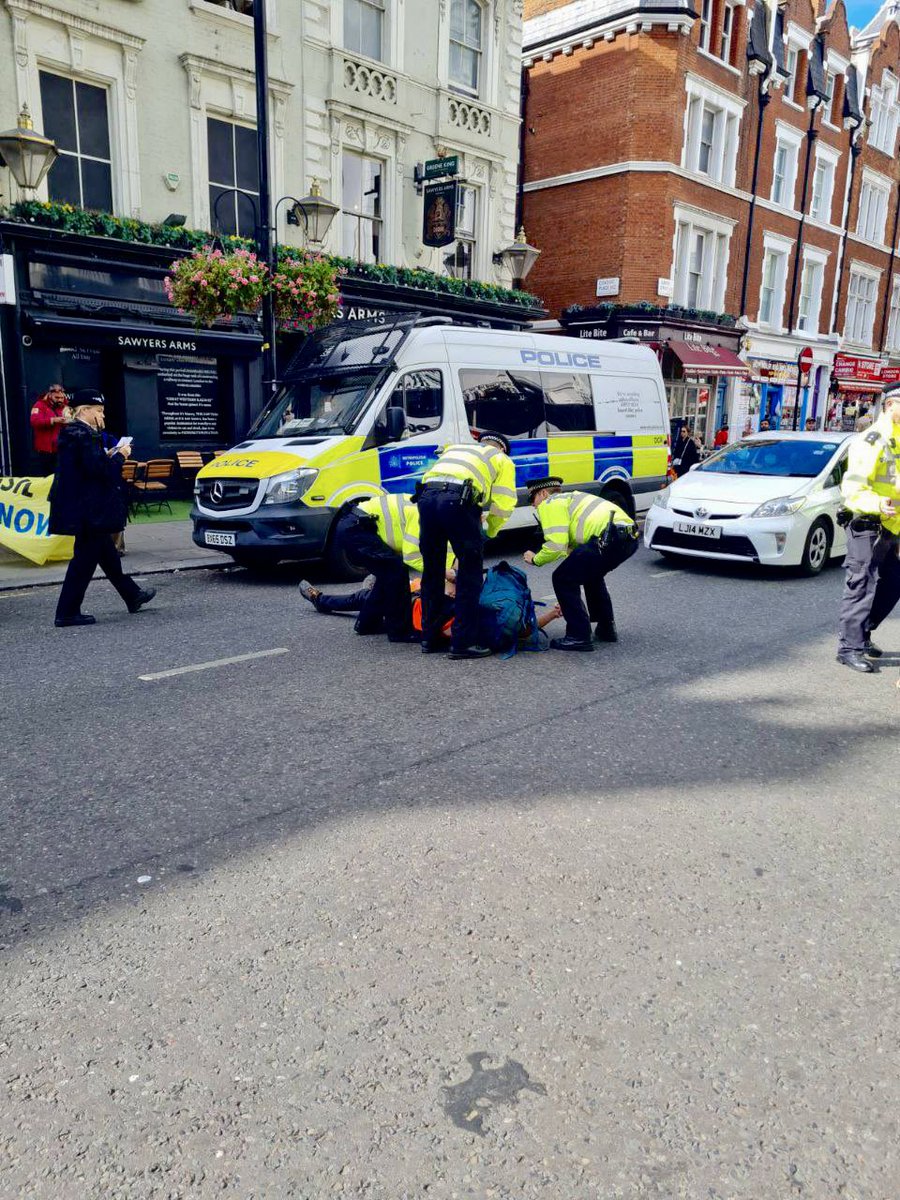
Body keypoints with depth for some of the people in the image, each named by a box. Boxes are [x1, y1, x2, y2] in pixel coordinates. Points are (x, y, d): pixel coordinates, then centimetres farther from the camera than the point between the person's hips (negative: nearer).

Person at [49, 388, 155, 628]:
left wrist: (109, 456, 8)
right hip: (87, 509, -11)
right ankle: (67, 612, 1)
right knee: (85, 558, -4)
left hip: (80, 507, 11)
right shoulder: (84, 435, -17)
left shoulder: (72, 432, 14)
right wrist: (119, 456, -9)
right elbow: (98, 469, -23)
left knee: (105, 551, 18)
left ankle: (132, 595, 31)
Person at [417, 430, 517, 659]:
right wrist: (490, 531, 28)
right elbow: (502, 505, 10)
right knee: (470, 573, 4)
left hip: (426, 495, 5)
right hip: (458, 500, -5)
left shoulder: (454, 449, 38)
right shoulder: (502, 460, 23)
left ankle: (430, 639, 23)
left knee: (431, 572, 16)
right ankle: (463, 642, 2)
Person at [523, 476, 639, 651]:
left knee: (562, 579, 0)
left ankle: (579, 637, 0)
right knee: (591, 574, 33)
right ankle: (606, 629, 36)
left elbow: (556, 545, -8)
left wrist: (535, 559, 11)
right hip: (630, 535, 10)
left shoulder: (549, 504, 5)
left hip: (609, 537, -10)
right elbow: (573, 546, 40)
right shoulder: (571, 498, 35)